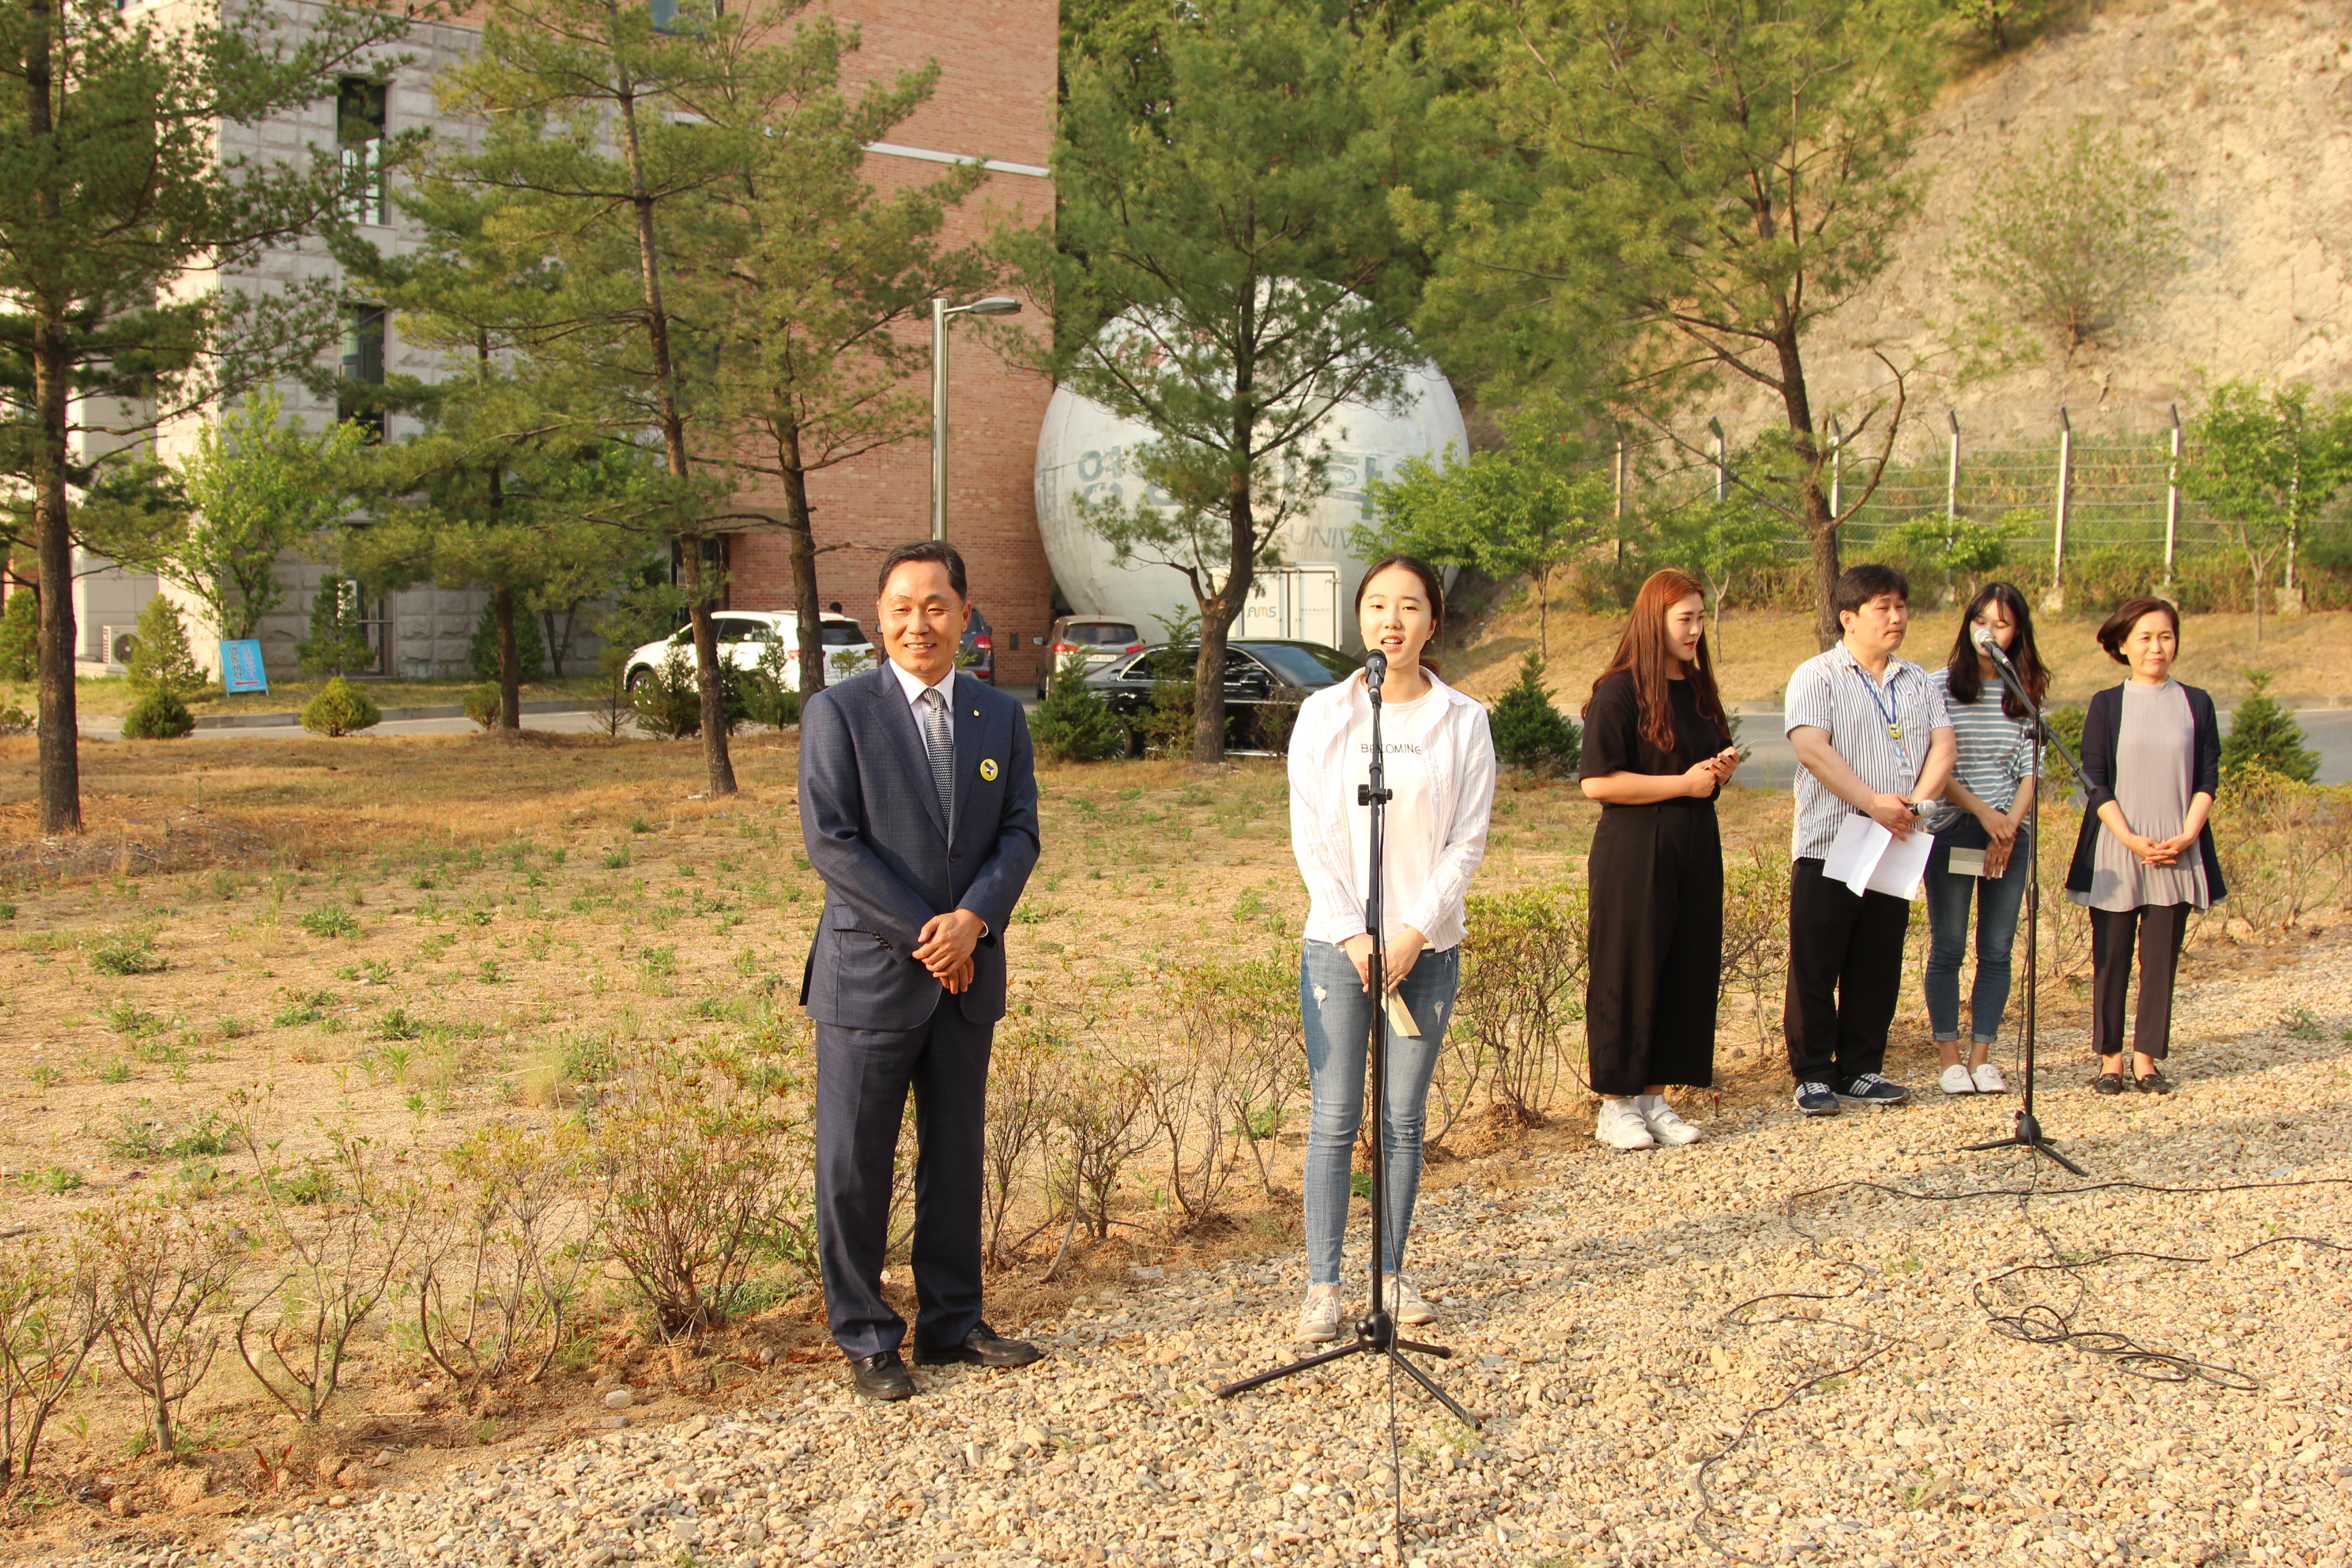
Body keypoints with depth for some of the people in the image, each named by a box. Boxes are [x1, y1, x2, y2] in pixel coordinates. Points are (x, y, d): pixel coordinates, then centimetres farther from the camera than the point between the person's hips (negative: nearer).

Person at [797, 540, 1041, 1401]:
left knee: (956, 1155, 13)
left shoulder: (1000, 716, 9)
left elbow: (1020, 833, 4)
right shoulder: (838, 712, -5)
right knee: (855, 1164, 2)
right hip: (869, 973, -4)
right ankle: (865, 1338, 15)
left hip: (968, 972, 5)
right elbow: (831, 841, -11)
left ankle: (953, 1321, 26)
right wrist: (922, 934, -14)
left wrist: (972, 919, -13)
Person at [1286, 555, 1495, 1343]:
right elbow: (1309, 836, -1)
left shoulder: (1462, 721, 2)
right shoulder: (1324, 714, 1)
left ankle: (1392, 1272, 19)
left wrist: (1416, 931, -10)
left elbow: (1467, 839, -1)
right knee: (1334, 1120, -1)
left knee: (1405, 1120, 7)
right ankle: (1322, 1283, 7)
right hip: (1337, 942, -1)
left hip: (1428, 945, 1)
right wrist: (1353, 933, -9)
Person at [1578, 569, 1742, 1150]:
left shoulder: (1698, 690, 14)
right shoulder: (1620, 692, -10)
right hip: (1634, 855, -7)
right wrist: (1683, 783, -16)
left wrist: (1724, 768, 2)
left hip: (1695, 851, 7)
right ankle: (1616, 1106, 8)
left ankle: (1653, 1097, 17)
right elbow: (1597, 782, -17)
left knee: (1685, 974, 8)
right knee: (1629, 977, -1)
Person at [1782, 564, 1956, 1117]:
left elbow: (1942, 746, 4)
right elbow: (1812, 748, -17)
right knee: (1815, 971, -1)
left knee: (1878, 970, 10)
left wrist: (1915, 802, -14)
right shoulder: (1817, 676, -4)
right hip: (1828, 848, -5)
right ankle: (1812, 1076, 7)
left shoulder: (1917, 681, 14)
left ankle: (1860, 1070, 19)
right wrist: (1874, 803, -23)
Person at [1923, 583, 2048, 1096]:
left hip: (2010, 835, 3)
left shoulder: (2026, 694, 8)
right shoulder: (1942, 686, -1)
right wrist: (1982, 812, -14)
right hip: (1952, 832, -3)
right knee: (1948, 948, 1)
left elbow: (2031, 771, 4)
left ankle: (1981, 1057, 12)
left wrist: (2009, 825, -9)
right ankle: (1950, 1058, 10)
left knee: (1997, 951, 4)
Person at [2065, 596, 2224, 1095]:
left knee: (2161, 958, 1)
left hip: (2177, 856, 1)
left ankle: (2147, 1059, 8)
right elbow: (2095, 783, -1)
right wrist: (2131, 839, -13)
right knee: (2111, 957, 1)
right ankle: (2110, 1059, 8)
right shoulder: (2107, 705, 3)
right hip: (2116, 853, -1)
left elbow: (2209, 779, 5)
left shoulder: (2196, 704, 8)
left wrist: (2187, 835, -9)